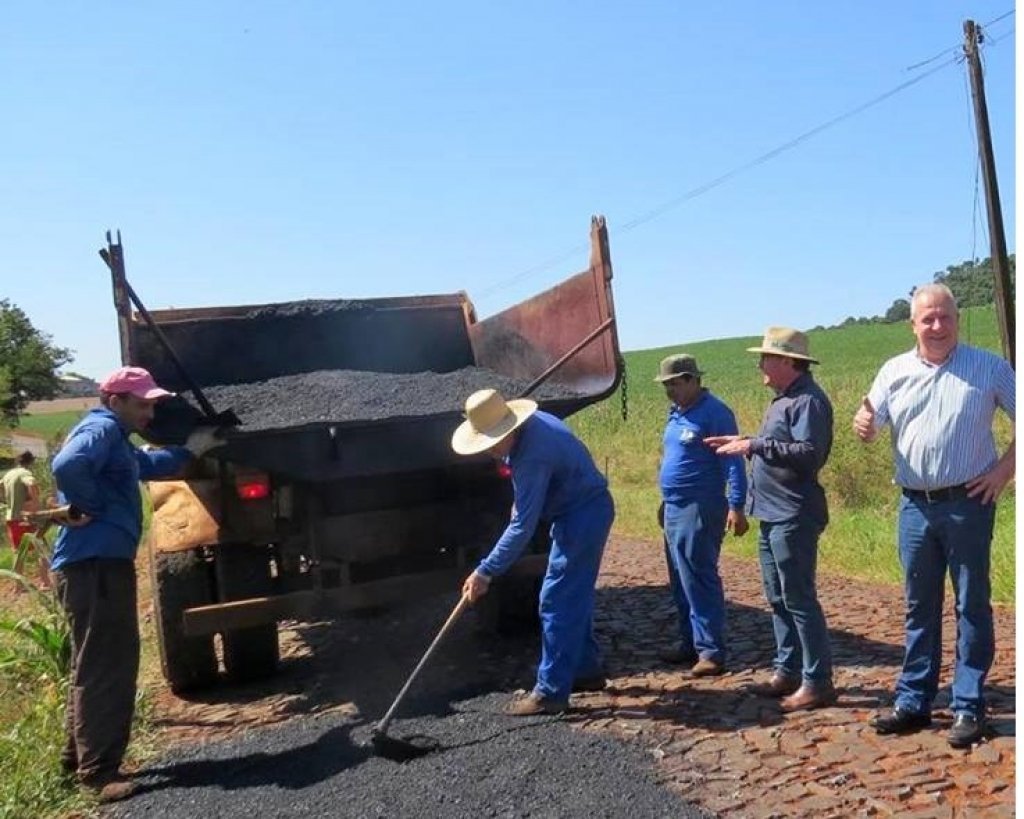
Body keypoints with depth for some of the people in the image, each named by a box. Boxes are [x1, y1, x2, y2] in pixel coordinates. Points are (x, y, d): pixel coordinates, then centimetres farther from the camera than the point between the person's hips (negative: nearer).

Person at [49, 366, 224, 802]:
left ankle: (80, 754, 30)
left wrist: (190, 449, 28)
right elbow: (68, 466, -32)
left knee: (97, 664, 19)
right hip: (94, 562, -11)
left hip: (101, 561, 11)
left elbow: (149, 465, 37)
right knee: (105, 666, -5)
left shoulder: (116, 439, 21)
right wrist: (91, 508, -19)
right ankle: (98, 770, 2)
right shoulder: (102, 428, -12)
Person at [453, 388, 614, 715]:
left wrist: (486, 572, -27)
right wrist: (521, 501, 19)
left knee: (556, 602, -8)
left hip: (583, 516, -10)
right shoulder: (528, 422, -1)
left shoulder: (532, 456, -30)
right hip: (585, 511, 10)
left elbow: (523, 525, -30)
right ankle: (586, 670, 30)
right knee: (575, 596, 18)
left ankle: (551, 692, -2)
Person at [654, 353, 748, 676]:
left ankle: (711, 651, 0)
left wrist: (736, 507, -22)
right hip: (674, 509, 9)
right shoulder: (676, 413, 15)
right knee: (681, 582, 14)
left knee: (700, 581, -7)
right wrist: (666, 502, 22)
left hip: (700, 510, -9)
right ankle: (690, 643, 24)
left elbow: (733, 462, -16)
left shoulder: (714, 412, -12)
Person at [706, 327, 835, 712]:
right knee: (778, 599, 16)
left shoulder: (808, 400, -15)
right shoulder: (784, 398, 17)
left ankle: (817, 682, 6)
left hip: (793, 517, -11)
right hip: (773, 514, 11)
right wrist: (744, 443, 14)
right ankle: (788, 671, 26)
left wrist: (755, 445, -25)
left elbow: (808, 452, -25)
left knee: (798, 599, -4)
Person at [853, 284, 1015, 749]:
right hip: (915, 505, 3)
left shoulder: (989, 368, -2)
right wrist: (863, 425, -20)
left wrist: (1006, 467, -8)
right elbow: (870, 426, 3)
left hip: (967, 504, -3)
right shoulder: (895, 371, 5)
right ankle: (913, 702, 21)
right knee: (919, 607, 12)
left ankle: (968, 708, 14)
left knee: (972, 607, 4)